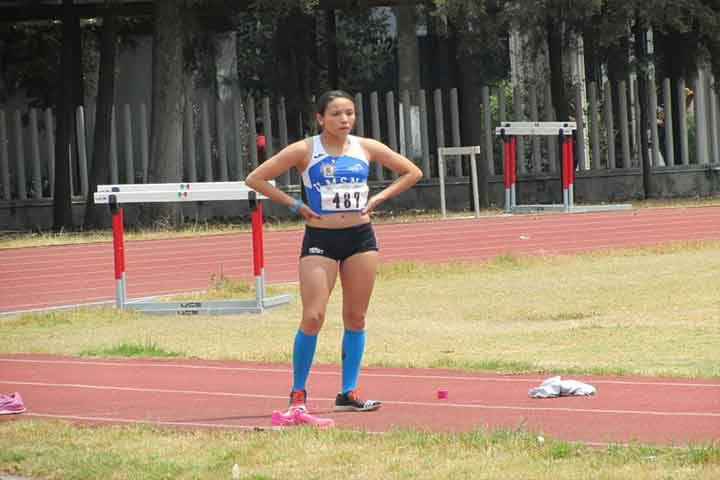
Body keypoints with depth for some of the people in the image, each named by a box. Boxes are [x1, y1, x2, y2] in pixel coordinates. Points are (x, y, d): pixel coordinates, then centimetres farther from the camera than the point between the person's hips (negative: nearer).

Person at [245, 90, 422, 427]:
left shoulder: (366, 148, 3)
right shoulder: (304, 151, -5)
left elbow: (412, 173, 13)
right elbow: (255, 179, -4)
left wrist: (377, 199, 2)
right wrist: (295, 205, -8)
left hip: (360, 237, 3)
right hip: (319, 240, -3)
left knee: (355, 317, 6)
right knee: (313, 317, -11)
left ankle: (348, 393, 14)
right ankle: (298, 395, 0)